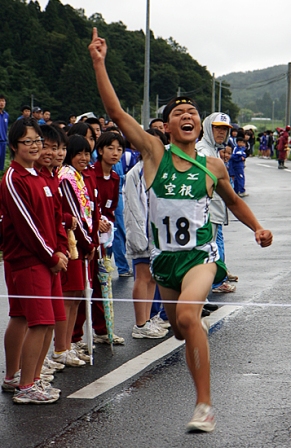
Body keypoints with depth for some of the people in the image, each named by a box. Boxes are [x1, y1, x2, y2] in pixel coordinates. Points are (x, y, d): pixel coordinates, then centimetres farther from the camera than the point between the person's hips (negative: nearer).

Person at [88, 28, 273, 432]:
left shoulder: (212, 167, 2)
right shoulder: (154, 153, -1)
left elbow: (232, 199, 22)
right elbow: (116, 113, -8)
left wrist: (257, 227, 9)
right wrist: (99, 64, -13)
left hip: (200, 253, -2)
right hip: (164, 255, 2)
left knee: (188, 316, -26)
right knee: (182, 330, 12)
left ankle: (204, 406, -24)